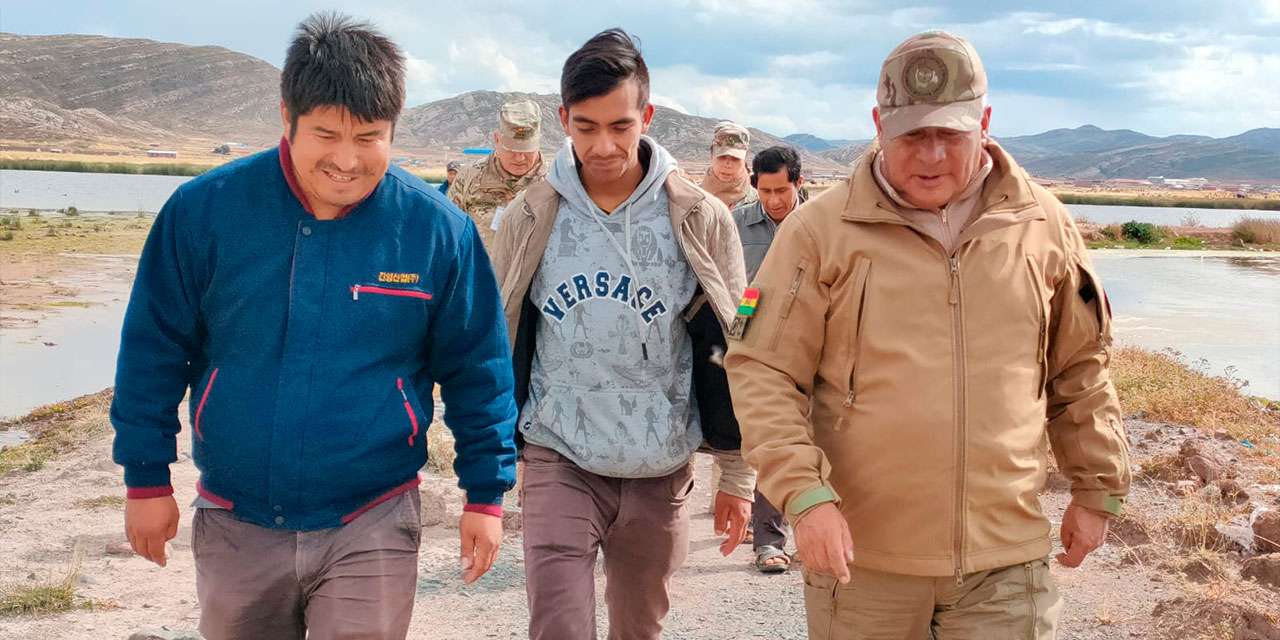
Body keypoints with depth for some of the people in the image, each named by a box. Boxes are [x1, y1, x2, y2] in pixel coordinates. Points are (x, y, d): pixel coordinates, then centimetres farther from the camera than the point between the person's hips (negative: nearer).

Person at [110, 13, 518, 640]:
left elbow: (478, 370, 0)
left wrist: (486, 493, 2)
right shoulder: (204, 210, -9)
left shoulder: (439, 229, -9)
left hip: (370, 529, -2)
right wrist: (147, 479, 4)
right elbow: (154, 350, 1)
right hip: (234, 527, 2)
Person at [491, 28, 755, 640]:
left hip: (660, 472, 1)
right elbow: (499, 346, 7)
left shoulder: (701, 220, -4)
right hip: (559, 463, 0)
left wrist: (737, 476, 2)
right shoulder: (529, 219, -2)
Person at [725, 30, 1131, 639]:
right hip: (859, 552, -1)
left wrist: (1097, 489, 17)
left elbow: (1079, 369, 15)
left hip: (1006, 555, 2)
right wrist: (803, 493, -16)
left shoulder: (1044, 226, 5)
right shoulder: (821, 229, -5)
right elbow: (761, 372, -6)